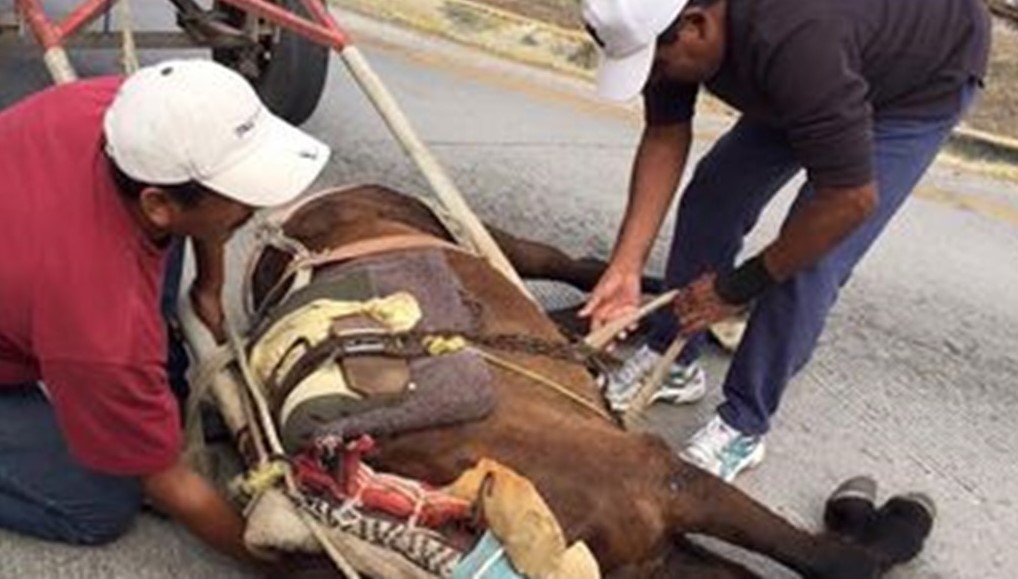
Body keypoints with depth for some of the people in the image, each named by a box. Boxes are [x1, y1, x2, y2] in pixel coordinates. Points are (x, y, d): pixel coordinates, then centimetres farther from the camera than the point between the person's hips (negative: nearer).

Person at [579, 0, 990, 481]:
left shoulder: (795, 42, -43)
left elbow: (850, 198, -36)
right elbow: (664, 138, -10)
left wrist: (738, 287, -25)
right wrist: (625, 266, -17)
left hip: (923, 82, -7)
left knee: (811, 262, -16)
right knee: (713, 194, 3)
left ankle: (744, 427, 0)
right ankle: (670, 364, 18)